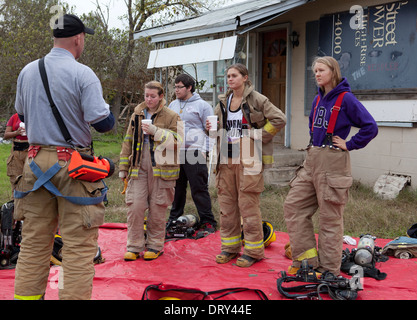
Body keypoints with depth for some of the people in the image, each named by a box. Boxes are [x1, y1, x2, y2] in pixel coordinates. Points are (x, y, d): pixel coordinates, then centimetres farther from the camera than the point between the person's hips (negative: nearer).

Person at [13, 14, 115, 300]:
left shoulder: (28, 71, 8)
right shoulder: (83, 74, -10)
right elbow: (103, 123, -14)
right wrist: (107, 112, 8)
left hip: (36, 163, 6)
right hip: (73, 167, -6)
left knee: (34, 242, 13)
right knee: (79, 245, 0)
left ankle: (26, 294, 19)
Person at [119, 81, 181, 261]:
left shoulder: (171, 117, 2)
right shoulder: (137, 115, 13)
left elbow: (177, 141, -8)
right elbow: (128, 141, 16)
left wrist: (156, 131, -18)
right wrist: (123, 167, 13)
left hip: (161, 169, -3)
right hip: (138, 168, 3)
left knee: (157, 208, 3)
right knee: (135, 206, -3)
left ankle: (155, 246, 18)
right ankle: (134, 246, 9)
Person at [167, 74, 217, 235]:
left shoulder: (202, 105, -1)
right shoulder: (173, 105, 17)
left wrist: (204, 150, -11)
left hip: (194, 154, -6)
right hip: (175, 153, 6)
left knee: (199, 189, -5)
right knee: (177, 188, 12)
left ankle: (208, 222, 2)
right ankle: (174, 219, 24)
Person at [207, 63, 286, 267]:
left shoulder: (256, 99, -5)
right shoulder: (223, 101, 13)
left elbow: (279, 119, -10)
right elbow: (218, 126, 27)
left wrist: (259, 136, -9)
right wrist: (210, 128, 5)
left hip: (248, 160, -6)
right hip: (226, 159, 6)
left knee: (248, 206, -4)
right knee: (226, 205, 10)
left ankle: (253, 251, 8)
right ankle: (230, 247, 23)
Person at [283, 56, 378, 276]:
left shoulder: (346, 98, -9)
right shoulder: (318, 99, 13)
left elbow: (370, 127, -12)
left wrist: (349, 145, -11)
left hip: (333, 163, -8)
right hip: (312, 161, 8)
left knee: (330, 217, -1)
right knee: (293, 205, 5)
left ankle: (329, 272, 10)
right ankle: (307, 258, 14)